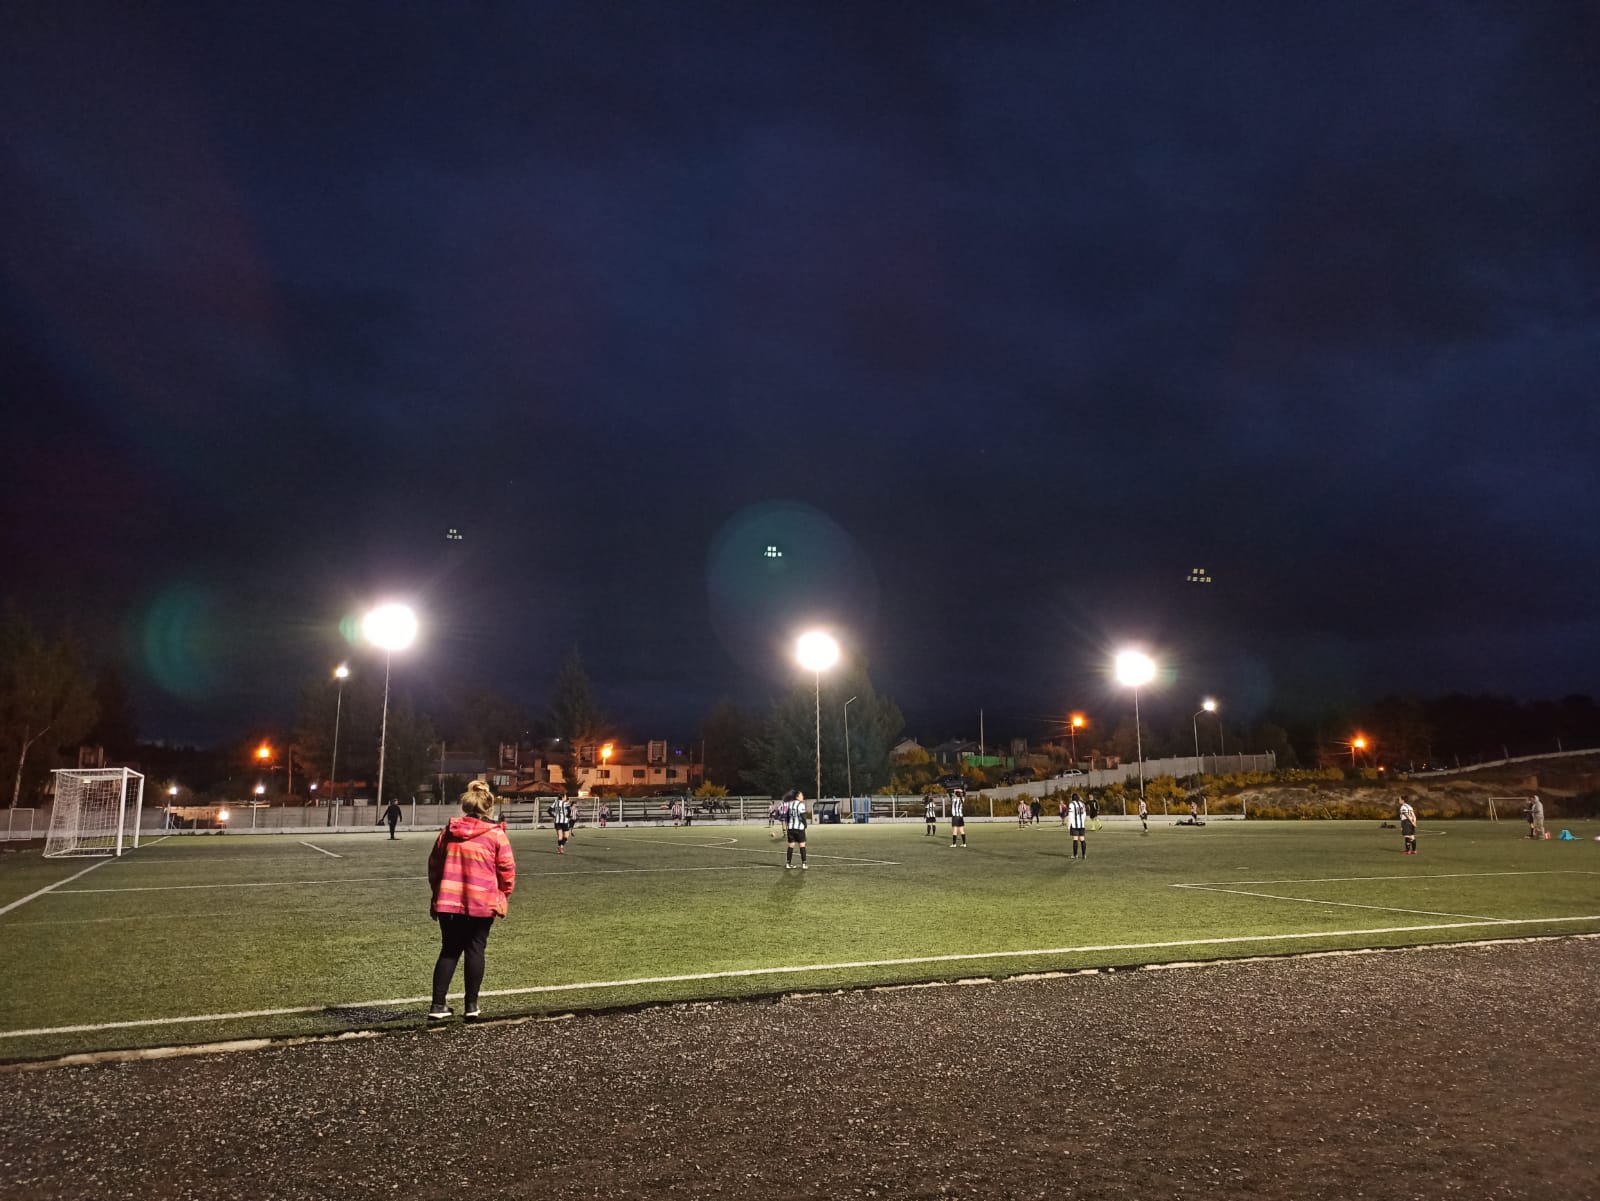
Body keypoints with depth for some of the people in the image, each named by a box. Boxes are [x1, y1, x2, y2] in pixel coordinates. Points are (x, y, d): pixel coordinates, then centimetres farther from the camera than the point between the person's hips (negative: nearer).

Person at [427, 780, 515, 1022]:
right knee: (475, 950, 8)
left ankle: (438, 1005, 12)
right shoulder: (496, 834, -6)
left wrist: (437, 893, 24)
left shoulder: (448, 832, 4)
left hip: (448, 902, 3)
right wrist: (502, 896, 12)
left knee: (449, 950, 13)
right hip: (482, 903, -3)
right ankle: (471, 1006, 12)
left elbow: (434, 866, 12)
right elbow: (507, 870, -5)